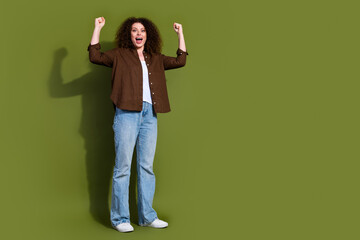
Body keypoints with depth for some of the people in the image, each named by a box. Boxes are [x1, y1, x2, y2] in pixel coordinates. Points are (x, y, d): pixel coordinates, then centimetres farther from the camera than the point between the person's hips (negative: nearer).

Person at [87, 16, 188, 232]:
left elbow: (180, 61, 22)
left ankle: (147, 216, 14)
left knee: (147, 166, 6)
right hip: (127, 113, -4)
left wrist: (180, 33, 24)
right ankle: (120, 218, 4)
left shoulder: (156, 59, 21)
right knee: (123, 166, -4)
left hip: (150, 114, 4)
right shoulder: (119, 55, 9)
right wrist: (98, 28, -1)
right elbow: (95, 56, -2)